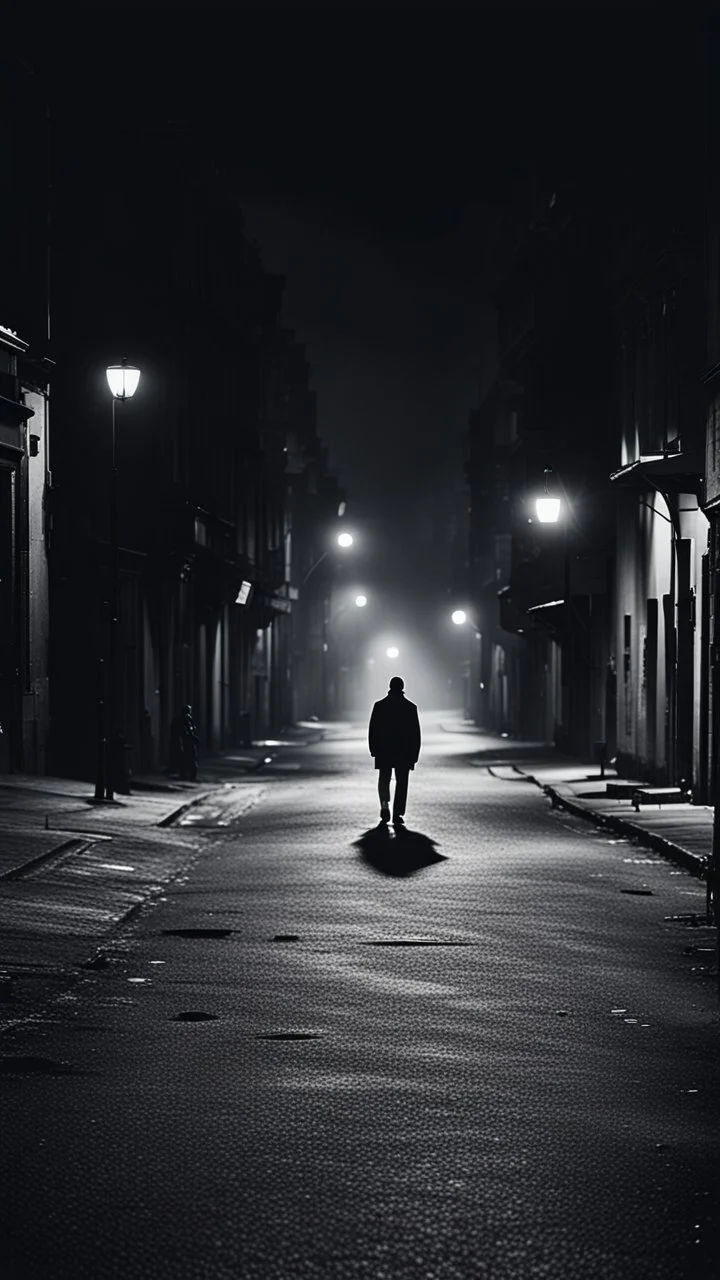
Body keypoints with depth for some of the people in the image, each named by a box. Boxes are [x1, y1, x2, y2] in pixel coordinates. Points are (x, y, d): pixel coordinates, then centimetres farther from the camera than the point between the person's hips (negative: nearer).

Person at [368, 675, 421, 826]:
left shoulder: (379, 706, -1)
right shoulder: (410, 707, -2)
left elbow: (372, 730, 0)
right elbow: (416, 733, 0)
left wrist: (373, 749, 6)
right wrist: (415, 754, 5)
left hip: (383, 751, 1)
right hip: (405, 752, -1)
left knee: (384, 780, 15)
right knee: (401, 782, 5)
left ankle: (385, 806, -5)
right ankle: (398, 815, -2)